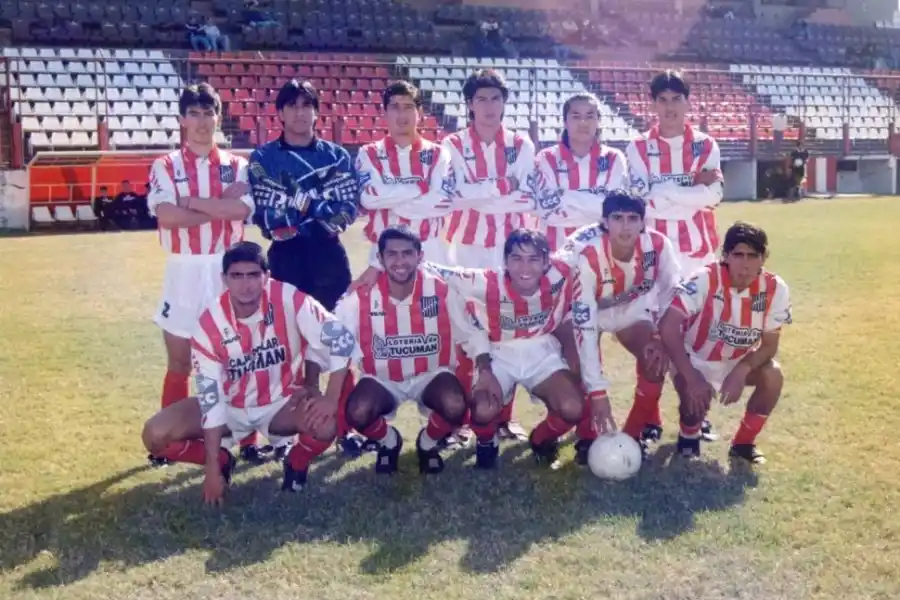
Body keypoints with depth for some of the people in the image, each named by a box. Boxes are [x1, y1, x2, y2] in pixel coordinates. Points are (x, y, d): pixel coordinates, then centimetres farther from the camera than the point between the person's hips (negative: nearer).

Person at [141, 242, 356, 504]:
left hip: (283, 401, -1)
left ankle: (296, 464, 3)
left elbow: (342, 339, -22)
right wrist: (213, 468, -18)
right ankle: (223, 460, 11)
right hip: (231, 406, 2)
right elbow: (211, 395, -17)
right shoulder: (209, 324, -19)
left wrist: (331, 399, -30)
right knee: (155, 435, -17)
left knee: (326, 425, -33)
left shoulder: (288, 299, -24)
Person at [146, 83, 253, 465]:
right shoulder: (165, 166, 3)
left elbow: (243, 209, -13)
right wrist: (221, 206, -10)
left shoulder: (236, 165, 6)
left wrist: (191, 201, -12)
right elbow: (166, 214, -14)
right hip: (183, 271, 0)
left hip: (227, 270, 1)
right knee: (178, 362, 7)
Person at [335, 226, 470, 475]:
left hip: (430, 374, 0)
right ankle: (389, 442, 9)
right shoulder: (362, 296, -16)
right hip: (382, 379, 0)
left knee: (455, 406, -31)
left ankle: (428, 443, 7)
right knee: (357, 412, -30)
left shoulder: (440, 290, -15)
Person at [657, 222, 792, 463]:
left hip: (738, 361, 4)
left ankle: (744, 441, 0)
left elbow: (769, 345, -11)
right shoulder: (705, 280, -29)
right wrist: (692, 379, -39)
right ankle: (689, 436, 7)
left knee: (773, 376, -23)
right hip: (694, 359, -3)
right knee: (696, 397, -30)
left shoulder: (775, 289, -18)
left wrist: (740, 372, -30)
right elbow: (667, 326, -34)